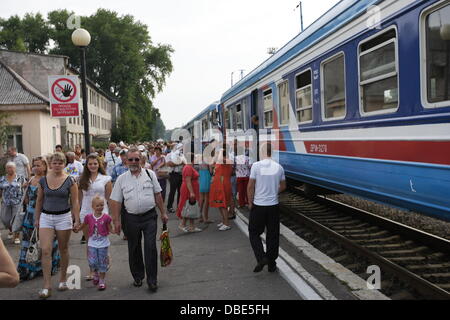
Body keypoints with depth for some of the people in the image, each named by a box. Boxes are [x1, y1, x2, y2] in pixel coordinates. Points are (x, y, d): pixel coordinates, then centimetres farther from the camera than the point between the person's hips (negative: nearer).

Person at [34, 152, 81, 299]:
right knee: (45, 250, -7)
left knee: (63, 250, 11)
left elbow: (75, 202, -4)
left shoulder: (70, 181, -5)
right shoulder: (43, 180, 2)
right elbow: (39, 200, 10)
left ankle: (63, 280, 27)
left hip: (64, 217, -2)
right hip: (46, 217, 2)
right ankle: (47, 286, -2)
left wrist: (77, 220, -7)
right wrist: (37, 218, 11)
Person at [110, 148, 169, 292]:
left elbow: (157, 195, 7)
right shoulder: (121, 179, 2)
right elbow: (116, 201, 3)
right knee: (134, 249, 12)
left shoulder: (150, 174, 3)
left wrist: (163, 213, 7)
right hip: (132, 218, 1)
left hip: (150, 216, -1)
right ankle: (138, 276, 30)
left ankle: (152, 280, 5)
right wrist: (116, 221, -1)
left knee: (151, 247, -7)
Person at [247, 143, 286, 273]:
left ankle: (261, 258, -6)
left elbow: (250, 186, -9)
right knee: (273, 235, 11)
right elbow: (283, 186, 10)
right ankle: (271, 264, 18)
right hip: (273, 205, 3)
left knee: (254, 233, 11)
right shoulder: (279, 167, 0)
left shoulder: (256, 165, -11)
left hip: (258, 205, -3)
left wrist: (250, 202, 2)